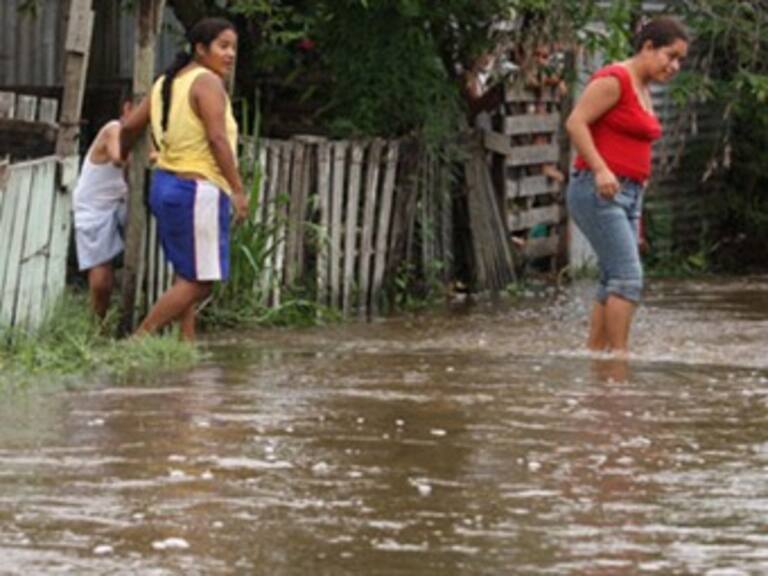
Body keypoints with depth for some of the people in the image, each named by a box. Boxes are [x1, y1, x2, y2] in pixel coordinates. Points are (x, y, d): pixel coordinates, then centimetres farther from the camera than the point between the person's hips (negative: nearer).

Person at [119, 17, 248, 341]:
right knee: (197, 282, -7)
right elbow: (217, 138, -20)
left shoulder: (167, 82, 14)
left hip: (165, 183, 10)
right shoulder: (207, 82, -11)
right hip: (197, 190, -10)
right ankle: (139, 338, -9)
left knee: (186, 277, 13)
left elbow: (130, 126, 16)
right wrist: (238, 190, -18)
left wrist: (123, 155, 36)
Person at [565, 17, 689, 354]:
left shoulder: (643, 90, 18)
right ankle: (619, 353, -17)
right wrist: (600, 170, -27)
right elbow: (575, 123, -17)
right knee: (628, 276, -16)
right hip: (597, 191, -9)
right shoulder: (614, 80, -10)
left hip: (628, 193, 9)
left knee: (613, 282, 8)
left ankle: (594, 353, 10)